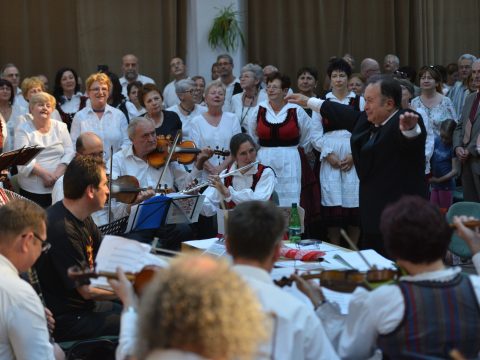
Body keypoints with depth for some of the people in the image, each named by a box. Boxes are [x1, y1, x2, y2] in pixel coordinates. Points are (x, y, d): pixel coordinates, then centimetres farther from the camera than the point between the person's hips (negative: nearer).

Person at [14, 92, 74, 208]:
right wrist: (44, 174, -20)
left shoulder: (60, 127, 9)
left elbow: (69, 152, 2)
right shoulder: (23, 130, 1)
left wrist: (57, 174, -14)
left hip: (59, 187, 2)